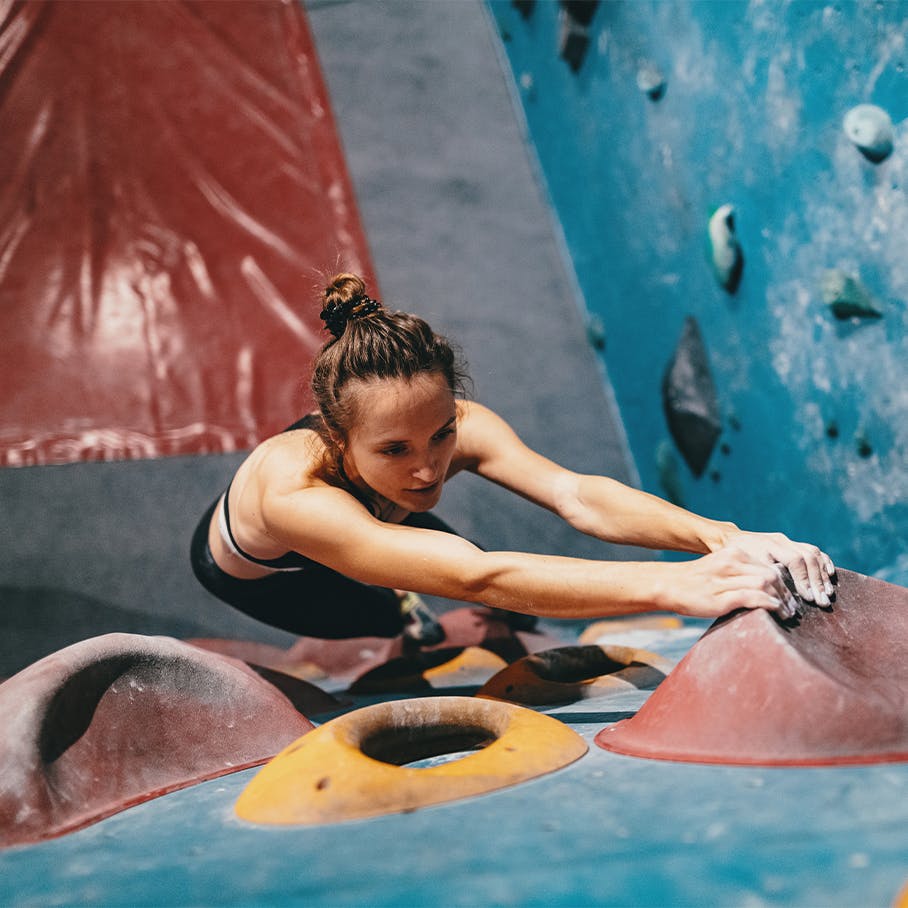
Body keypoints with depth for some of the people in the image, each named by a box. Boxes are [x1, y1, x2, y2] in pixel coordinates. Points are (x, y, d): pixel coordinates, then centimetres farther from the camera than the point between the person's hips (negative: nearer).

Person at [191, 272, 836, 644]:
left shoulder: (459, 425, -38)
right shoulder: (293, 488, -53)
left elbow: (578, 496, -53)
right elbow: (477, 576, -65)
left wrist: (719, 536, -72)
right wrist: (674, 586, -76)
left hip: (377, 511, 3)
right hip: (249, 573, -3)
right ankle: (400, 618, 22)